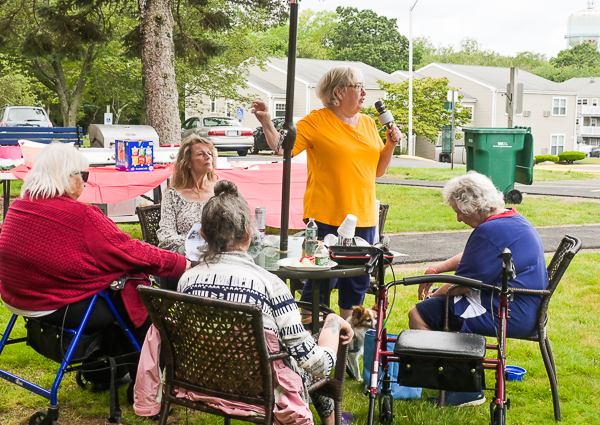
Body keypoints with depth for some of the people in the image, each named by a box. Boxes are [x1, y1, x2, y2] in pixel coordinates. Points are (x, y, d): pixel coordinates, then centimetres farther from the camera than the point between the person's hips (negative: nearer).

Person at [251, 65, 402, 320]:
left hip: (363, 217, 6)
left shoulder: (368, 123, 14)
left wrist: (390, 145, 3)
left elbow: (378, 170, 18)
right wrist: (267, 123, -19)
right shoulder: (317, 121, -3)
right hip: (326, 218, -6)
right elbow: (282, 148, -6)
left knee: (358, 281, 11)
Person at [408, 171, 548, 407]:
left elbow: (465, 283, -17)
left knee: (418, 315, -9)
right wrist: (435, 270, 12)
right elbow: (472, 257, 22)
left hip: (507, 315, -11)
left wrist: (435, 294, 1)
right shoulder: (514, 219, 11)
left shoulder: (490, 231, -22)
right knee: (438, 301, 24)